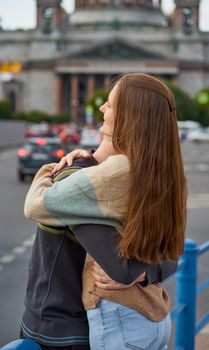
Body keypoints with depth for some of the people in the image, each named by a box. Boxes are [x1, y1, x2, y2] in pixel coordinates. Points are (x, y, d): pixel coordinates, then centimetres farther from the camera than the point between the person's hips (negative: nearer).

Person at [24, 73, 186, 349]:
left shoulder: (116, 172, -21)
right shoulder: (166, 173, 1)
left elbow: (36, 206, -15)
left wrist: (43, 179, 8)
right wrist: (88, 157, 9)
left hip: (120, 319, -7)